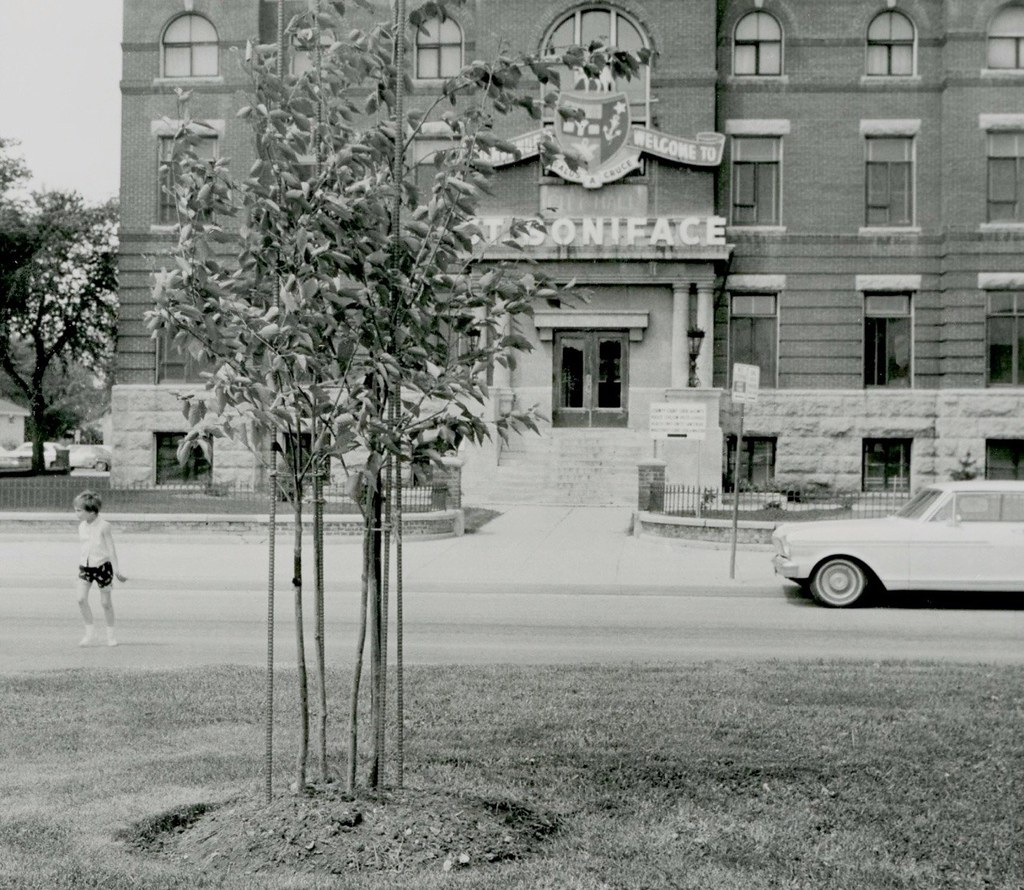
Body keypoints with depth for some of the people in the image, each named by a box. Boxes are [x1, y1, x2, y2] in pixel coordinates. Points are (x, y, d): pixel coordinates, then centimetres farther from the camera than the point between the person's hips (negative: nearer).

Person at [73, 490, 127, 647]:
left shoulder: (103, 526, -13)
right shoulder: (82, 526, 4)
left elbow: (111, 548, -10)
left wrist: (117, 570, -10)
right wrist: (81, 563, 19)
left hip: (102, 566, -5)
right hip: (85, 566, 5)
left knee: (105, 602, 3)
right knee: (81, 599, -10)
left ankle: (110, 635, 17)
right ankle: (89, 632, 3)